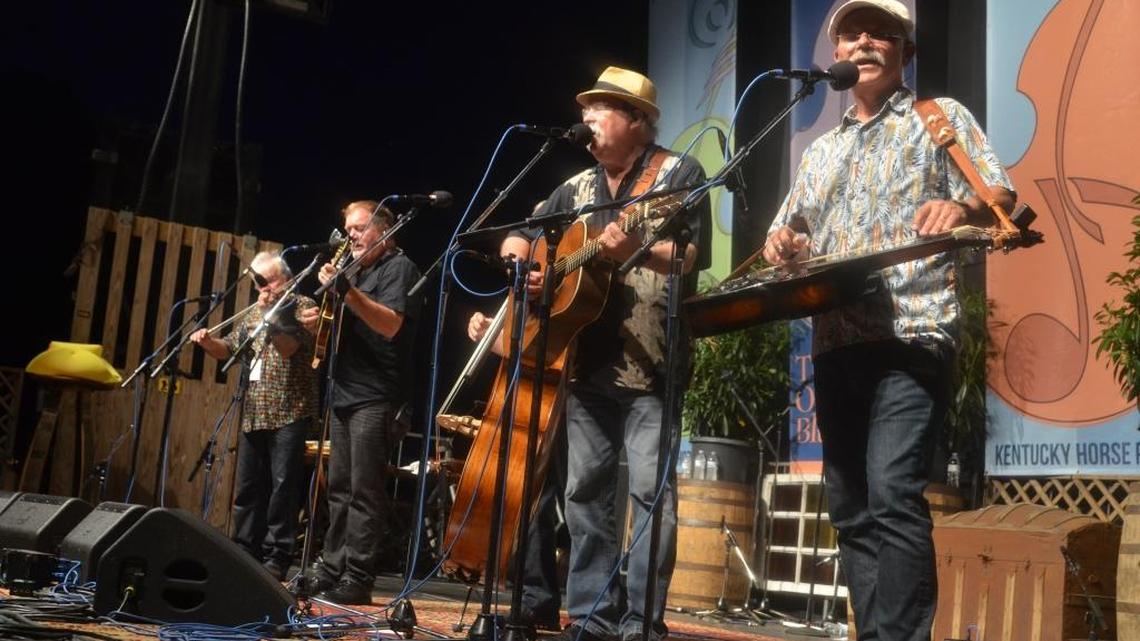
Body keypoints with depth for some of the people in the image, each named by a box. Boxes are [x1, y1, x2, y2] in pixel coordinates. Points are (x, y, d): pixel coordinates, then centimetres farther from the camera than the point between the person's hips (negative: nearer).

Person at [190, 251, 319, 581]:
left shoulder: (303, 306, -2)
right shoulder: (254, 312, 19)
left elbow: (288, 347, -15)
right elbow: (229, 348, 20)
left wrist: (269, 314, -16)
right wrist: (208, 341, 0)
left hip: (289, 412, -7)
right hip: (253, 414, 7)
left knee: (282, 485, -6)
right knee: (248, 486, 10)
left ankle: (277, 556, -1)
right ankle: (245, 550, 18)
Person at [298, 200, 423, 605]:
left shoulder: (399, 268, -3)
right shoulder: (358, 271, 23)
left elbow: (390, 325, -18)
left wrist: (346, 291, -27)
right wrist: (319, 324, 6)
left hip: (376, 399, -9)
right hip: (345, 395, 9)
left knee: (364, 491, -9)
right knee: (340, 490, 9)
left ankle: (357, 579, -7)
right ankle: (331, 571, 14)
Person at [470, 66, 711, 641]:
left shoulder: (679, 173, -1)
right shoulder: (577, 188, 17)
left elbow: (691, 257, -13)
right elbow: (518, 236, 21)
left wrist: (638, 250, -31)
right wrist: (519, 259, -2)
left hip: (650, 361, -6)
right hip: (585, 359, 7)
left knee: (651, 487, -8)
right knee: (584, 487, 7)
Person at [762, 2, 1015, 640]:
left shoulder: (942, 116, 8)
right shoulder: (822, 150, 24)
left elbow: (1002, 195, -5)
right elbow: (787, 235, 26)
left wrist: (964, 208, -29)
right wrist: (781, 243, 1)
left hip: (912, 337, -6)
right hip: (836, 345, 6)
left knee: (894, 499, -18)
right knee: (851, 510, 6)